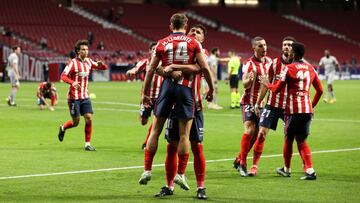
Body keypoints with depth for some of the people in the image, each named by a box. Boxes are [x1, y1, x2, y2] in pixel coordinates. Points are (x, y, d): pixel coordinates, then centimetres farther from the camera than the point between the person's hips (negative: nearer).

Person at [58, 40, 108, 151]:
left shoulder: (89, 61, 7)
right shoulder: (73, 63, -11)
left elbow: (104, 68, 13)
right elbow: (63, 76, -18)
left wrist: (101, 64, -12)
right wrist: (72, 82, -37)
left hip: (85, 97, 5)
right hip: (74, 97, -5)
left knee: (89, 119, -6)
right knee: (75, 122, -1)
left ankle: (87, 144, 2)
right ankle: (62, 128, 31)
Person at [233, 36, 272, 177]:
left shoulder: (269, 62, 6)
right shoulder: (250, 64, -14)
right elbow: (245, 85, -21)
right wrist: (249, 79, -41)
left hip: (261, 103, 7)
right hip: (249, 102, -6)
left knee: (256, 134, 7)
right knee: (249, 130, -18)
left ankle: (239, 160, 22)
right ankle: (242, 164, -13)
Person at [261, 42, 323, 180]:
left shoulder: (288, 68, -6)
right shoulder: (310, 68, 11)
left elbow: (277, 89, -4)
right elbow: (320, 90, 15)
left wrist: (266, 83, 15)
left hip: (293, 109, -5)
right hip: (307, 109, 5)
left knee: (288, 139, 11)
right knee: (302, 141, 10)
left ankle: (286, 170, 24)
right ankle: (309, 170, -7)